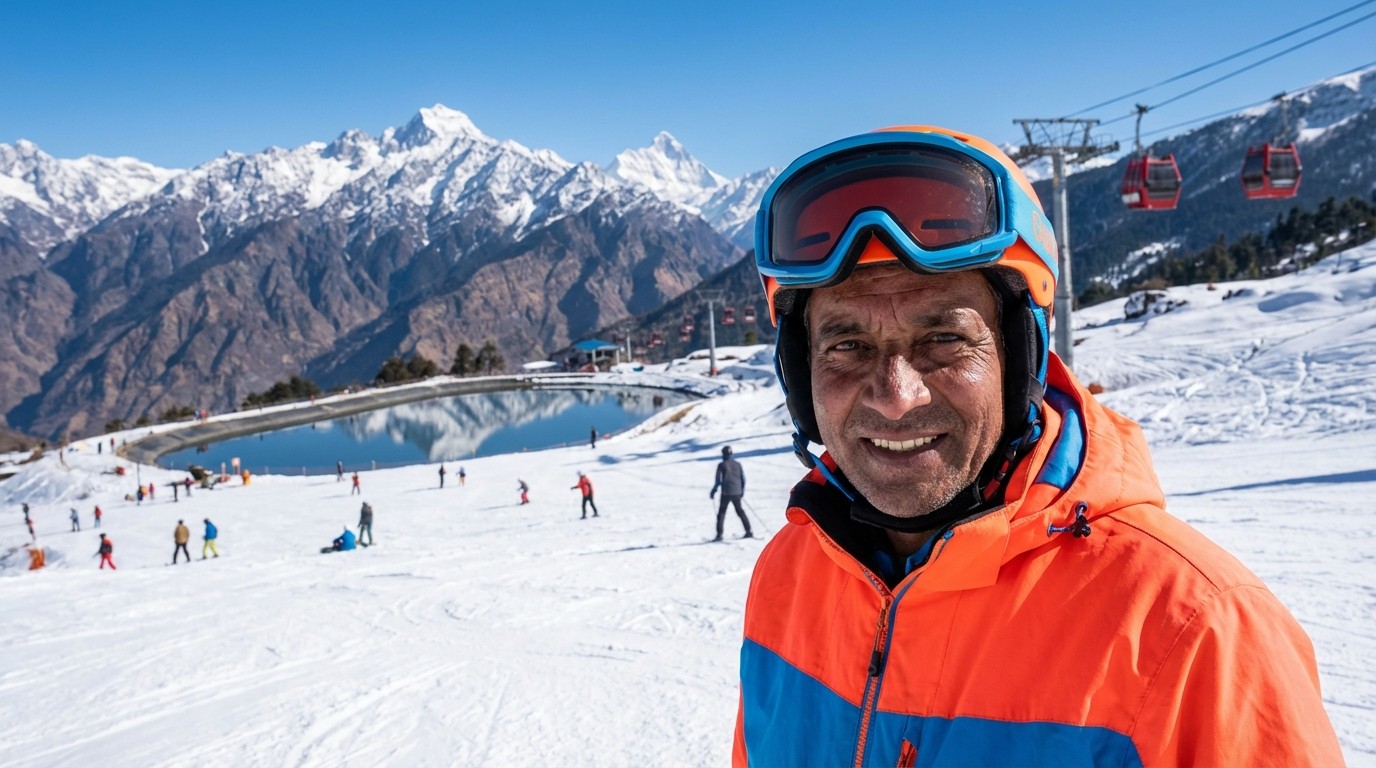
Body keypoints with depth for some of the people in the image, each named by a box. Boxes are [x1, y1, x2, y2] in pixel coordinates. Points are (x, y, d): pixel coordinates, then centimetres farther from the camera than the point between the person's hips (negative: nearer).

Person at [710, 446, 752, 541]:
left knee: (721, 513, 4)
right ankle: (748, 532, 13)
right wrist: (742, 490, 22)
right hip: (737, 492, 4)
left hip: (726, 493, -4)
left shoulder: (721, 465, -6)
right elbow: (743, 479, 9)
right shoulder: (737, 464, 6)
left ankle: (719, 534, -5)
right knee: (740, 511, 17)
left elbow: (718, 480, -9)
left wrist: (713, 491, 2)